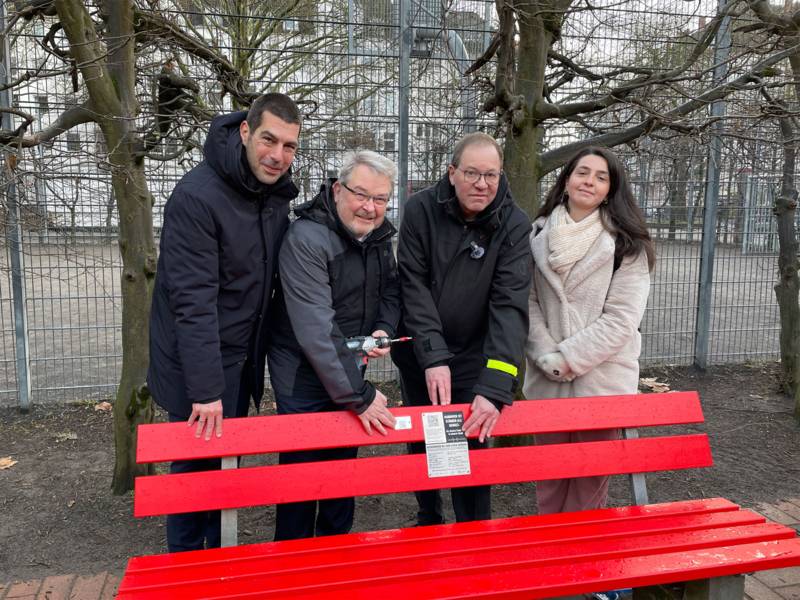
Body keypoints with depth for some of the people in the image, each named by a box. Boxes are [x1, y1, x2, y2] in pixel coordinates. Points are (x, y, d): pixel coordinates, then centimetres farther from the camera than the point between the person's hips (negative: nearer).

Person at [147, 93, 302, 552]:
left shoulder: (277, 191, 0)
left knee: (227, 462, 19)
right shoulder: (197, 196, -23)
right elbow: (193, 301, -26)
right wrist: (206, 389, -27)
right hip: (198, 363, -7)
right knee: (196, 466, 6)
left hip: (241, 358, 7)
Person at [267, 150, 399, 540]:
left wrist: (384, 329, -8)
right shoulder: (306, 239, -25)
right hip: (304, 374, -7)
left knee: (345, 461, 19)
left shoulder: (379, 234, 0)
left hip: (350, 368, 7)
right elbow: (316, 329, -31)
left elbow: (390, 292, 14)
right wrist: (359, 396, -29)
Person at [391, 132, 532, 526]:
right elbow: (414, 286, -15)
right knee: (421, 442, 16)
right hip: (419, 356, 2)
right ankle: (428, 520, 40)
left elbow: (510, 305, -23)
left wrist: (495, 387, -32)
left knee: (472, 445, 0)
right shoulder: (421, 209, -13)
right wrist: (433, 356, -24)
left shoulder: (514, 225, -15)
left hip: (474, 359, -2)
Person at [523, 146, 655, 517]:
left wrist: (571, 357, -14)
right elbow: (528, 302, 3)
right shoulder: (538, 235, 6)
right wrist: (548, 357, -10)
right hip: (547, 378, 3)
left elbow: (622, 316, -10)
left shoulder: (626, 243, -3)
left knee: (591, 474, 7)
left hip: (602, 377, -3)